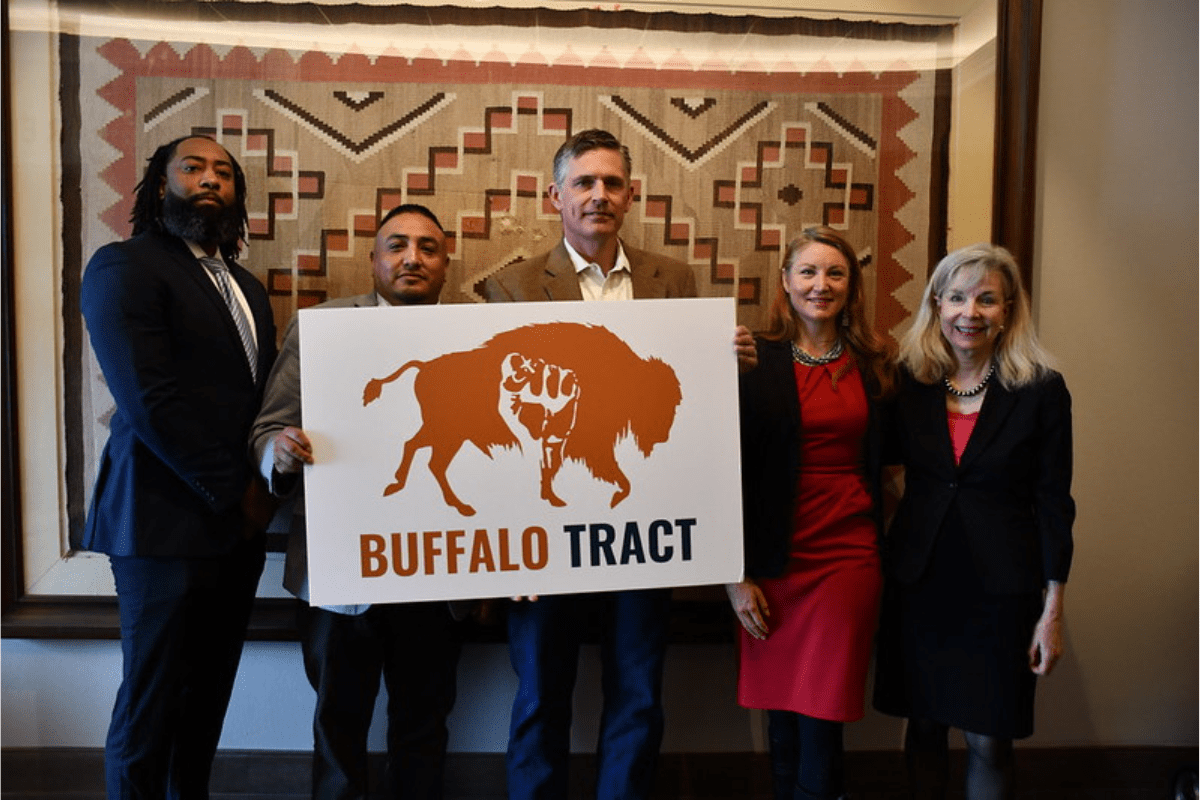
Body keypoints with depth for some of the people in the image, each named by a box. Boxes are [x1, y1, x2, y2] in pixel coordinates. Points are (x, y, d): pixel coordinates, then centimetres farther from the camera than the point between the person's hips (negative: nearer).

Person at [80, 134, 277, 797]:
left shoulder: (246, 288, 18)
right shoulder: (123, 265, -6)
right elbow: (148, 400, -16)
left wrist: (262, 489, 1)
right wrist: (236, 491, -12)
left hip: (238, 522, 7)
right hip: (167, 522, -7)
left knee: (207, 699, 14)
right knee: (151, 708, 5)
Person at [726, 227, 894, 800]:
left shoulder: (872, 365, 8)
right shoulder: (755, 362, -3)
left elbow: (881, 458, 16)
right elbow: (731, 470, -4)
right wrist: (736, 574, -7)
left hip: (850, 554, 2)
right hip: (776, 557, -1)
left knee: (822, 716, 3)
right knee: (781, 712, 9)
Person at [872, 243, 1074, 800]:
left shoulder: (1042, 391, -5)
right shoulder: (908, 382, 0)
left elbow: (1054, 504, -3)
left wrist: (1053, 609, -4)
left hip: (1000, 587, -2)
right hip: (918, 581, 2)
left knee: (988, 739, 6)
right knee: (923, 723, 13)